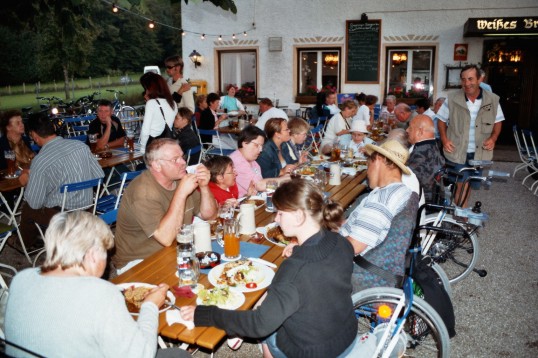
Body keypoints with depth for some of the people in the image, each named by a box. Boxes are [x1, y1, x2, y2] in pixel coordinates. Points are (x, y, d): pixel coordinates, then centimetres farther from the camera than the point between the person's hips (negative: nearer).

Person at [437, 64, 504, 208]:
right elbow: (441, 120, 4)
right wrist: (444, 140, -8)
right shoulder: (452, 99, -8)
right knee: (461, 184, 1)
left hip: (479, 153, 2)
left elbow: (498, 121, 9)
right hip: (456, 151, -2)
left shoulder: (493, 100, -3)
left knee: (468, 184, 16)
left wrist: (493, 138, -7)